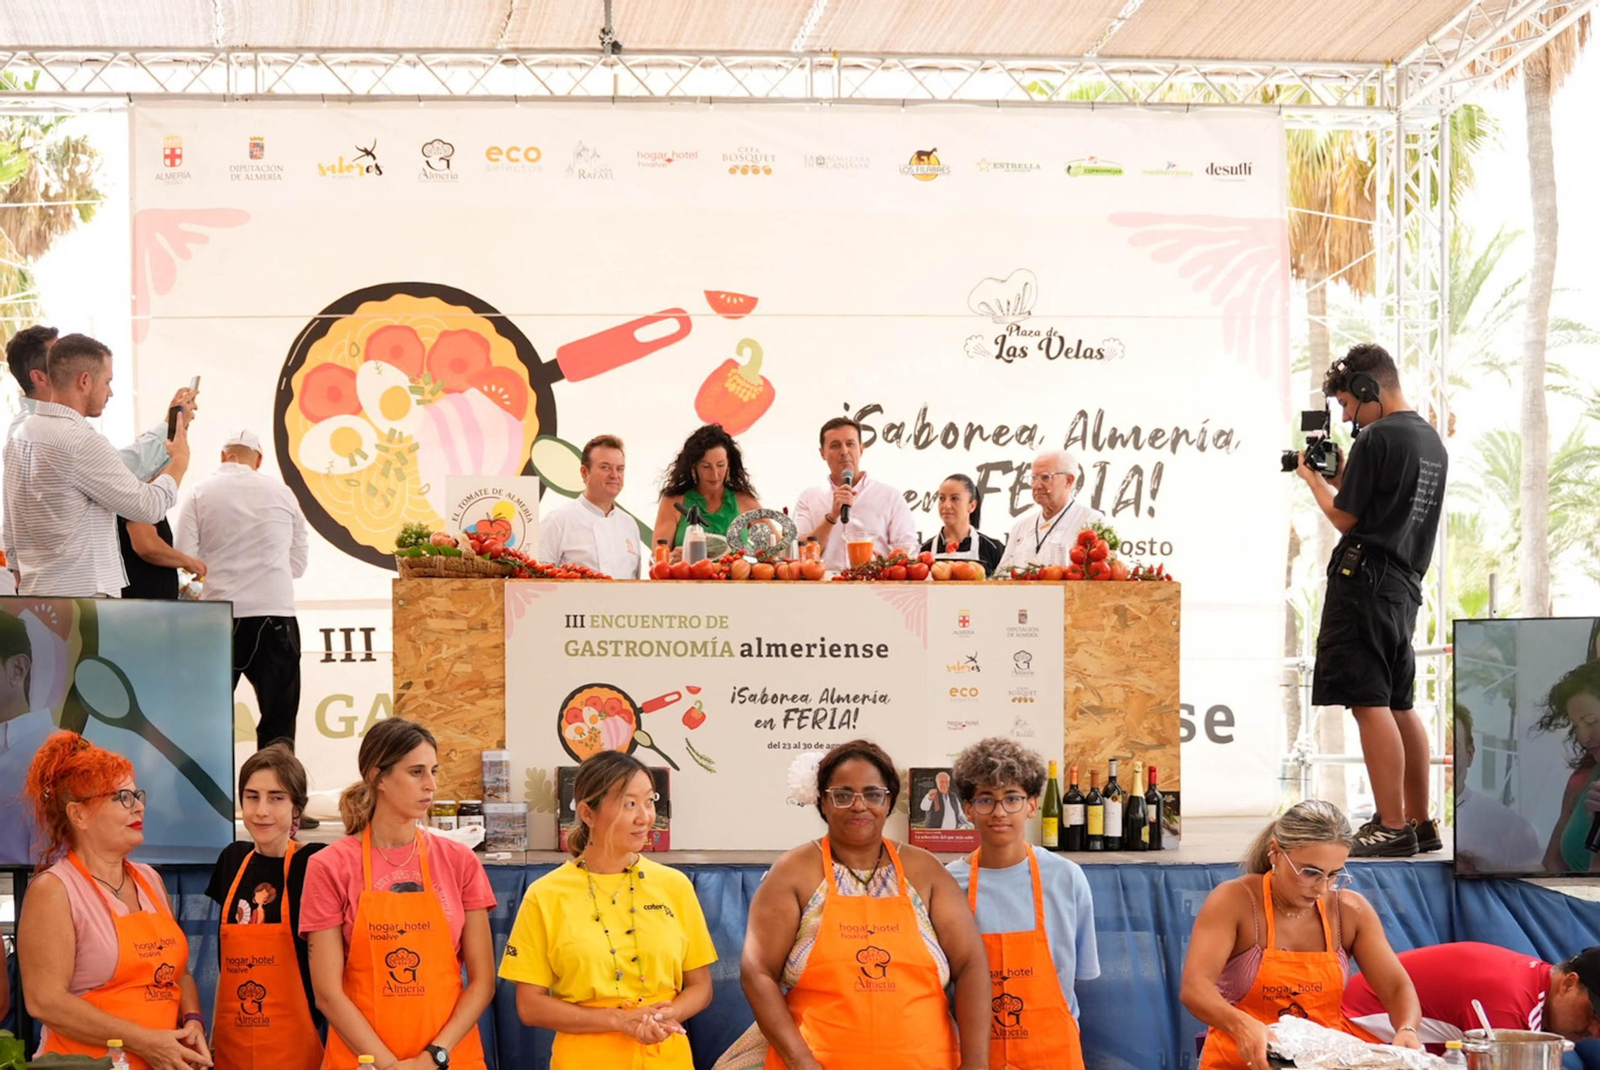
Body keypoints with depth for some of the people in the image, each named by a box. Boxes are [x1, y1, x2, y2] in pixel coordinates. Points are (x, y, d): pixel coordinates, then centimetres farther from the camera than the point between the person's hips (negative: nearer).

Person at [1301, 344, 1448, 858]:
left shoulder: (1376, 438, -12)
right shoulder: (1431, 440, 16)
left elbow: (1345, 518, -9)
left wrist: (1313, 479, 8)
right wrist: (1342, 477, 17)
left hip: (1364, 579, -10)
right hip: (1405, 584, 10)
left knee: (1370, 704, -9)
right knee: (1400, 705, 15)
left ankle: (1392, 829, -13)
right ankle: (1421, 823, 18)